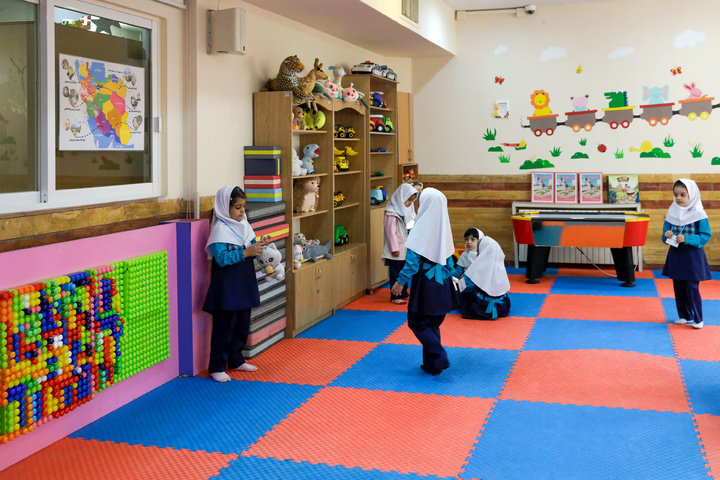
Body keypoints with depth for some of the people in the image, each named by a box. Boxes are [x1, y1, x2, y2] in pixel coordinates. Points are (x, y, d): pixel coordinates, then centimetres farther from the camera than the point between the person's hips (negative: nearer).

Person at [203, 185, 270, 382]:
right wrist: (246, 252, -28)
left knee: (242, 324, 16)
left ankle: (236, 360, 31)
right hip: (227, 287, -8)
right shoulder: (220, 229, -15)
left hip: (244, 284, 8)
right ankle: (217, 367, 7)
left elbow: (250, 249, 15)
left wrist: (260, 245, -6)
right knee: (224, 327, -2)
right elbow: (222, 258, -22)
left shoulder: (244, 225, 8)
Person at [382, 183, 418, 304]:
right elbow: (390, 231, -17)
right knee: (395, 273, -2)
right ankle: (395, 297, 4)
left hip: (406, 248, 8)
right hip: (396, 250, -8)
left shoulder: (408, 210, 11)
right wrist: (394, 248, -18)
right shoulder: (392, 212, -16)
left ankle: (404, 294, 27)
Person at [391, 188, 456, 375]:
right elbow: (449, 259, 9)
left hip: (425, 284, -6)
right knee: (433, 324, 17)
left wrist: (400, 282, -8)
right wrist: (449, 278, 20)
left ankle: (439, 358, -3)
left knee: (417, 322, 7)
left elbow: (412, 261, -18)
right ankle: (431, 363, 23)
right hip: (442, 285, 7)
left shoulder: (421, 229, -18)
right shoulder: (443, 228, 1)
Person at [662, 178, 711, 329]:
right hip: (675, 255, 5)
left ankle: (698, 319, 6)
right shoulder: (672, 213, 5)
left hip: (692, 256, -5)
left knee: (692, 288, -5)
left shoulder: (698, 214, -11)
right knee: (678, 287, 11)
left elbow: (705, 236, -11)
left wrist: (686, 239, -22)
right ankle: (684, 316, 24)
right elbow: (666, 228, 14)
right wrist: (667, 234, -10)